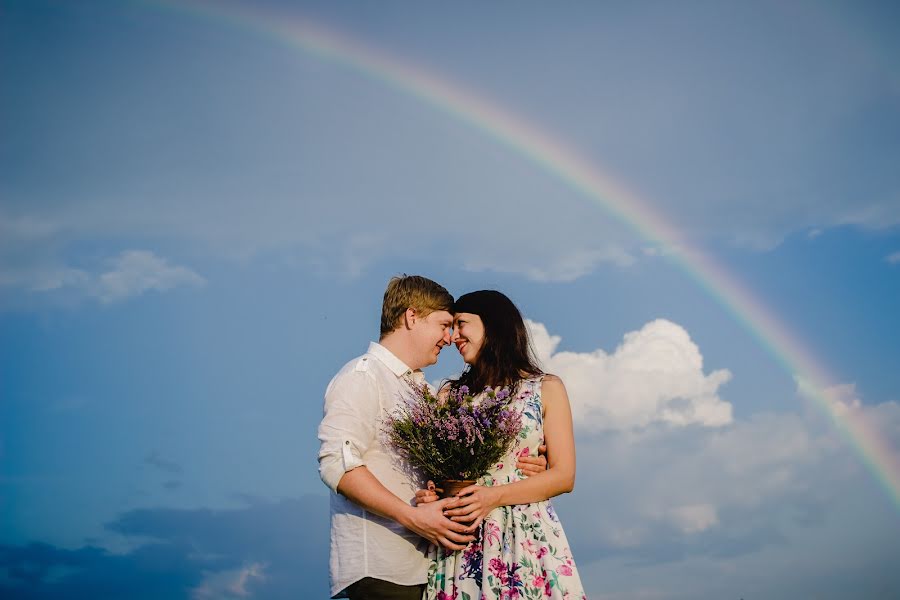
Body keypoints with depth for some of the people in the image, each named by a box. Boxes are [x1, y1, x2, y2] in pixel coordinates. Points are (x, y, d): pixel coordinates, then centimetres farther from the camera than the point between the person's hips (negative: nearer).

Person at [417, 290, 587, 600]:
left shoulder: (546, 388, 5)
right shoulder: (450, 394, 13)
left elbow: (564, 476, -3)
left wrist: (495, 496, -16)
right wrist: (429, 494, -12)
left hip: (527, 537, -2)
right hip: (460, 542, 2)